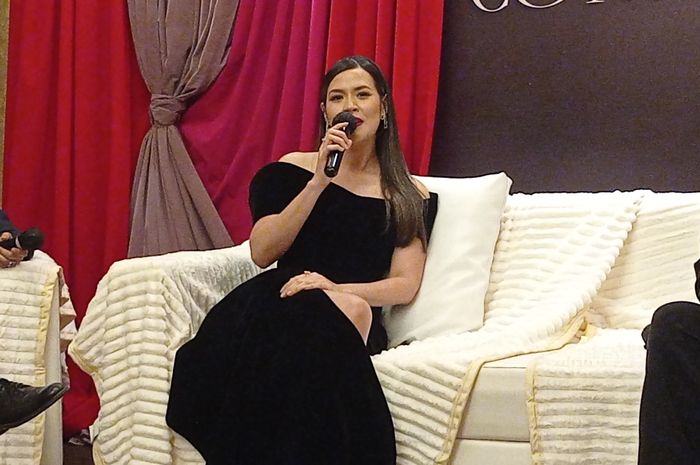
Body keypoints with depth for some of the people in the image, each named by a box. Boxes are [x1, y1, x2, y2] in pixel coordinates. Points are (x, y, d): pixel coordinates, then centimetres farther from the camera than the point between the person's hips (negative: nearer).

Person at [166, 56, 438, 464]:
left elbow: (405, 286, 6)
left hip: (357, 311, 1)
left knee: (353, 309, -38)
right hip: (283, 302, -1)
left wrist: (337, 287, -13)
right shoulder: (293, 170, 14)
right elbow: (262, 253, 2)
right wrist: (319, 182, -6)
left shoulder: (410, 196, 16)